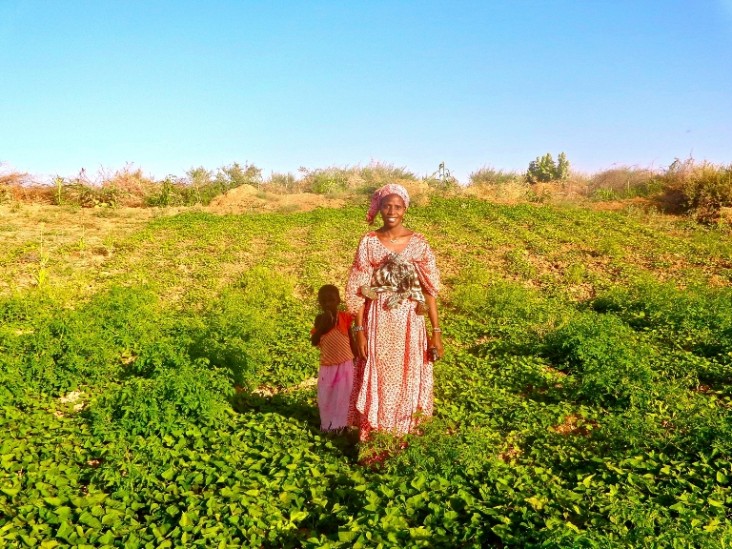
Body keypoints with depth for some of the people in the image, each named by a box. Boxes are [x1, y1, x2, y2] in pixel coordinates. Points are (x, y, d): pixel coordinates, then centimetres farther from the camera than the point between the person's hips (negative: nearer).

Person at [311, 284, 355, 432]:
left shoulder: (345, 317, -6)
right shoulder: (320, 319, -4)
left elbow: (351, 338, 4)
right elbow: (314, 342, -7)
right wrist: (322, 328, -21)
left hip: (345, 364, -1)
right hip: (327, 366, 1)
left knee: (343, 395, 7)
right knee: (326, 396, 8)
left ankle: (341, 424, 21)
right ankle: (327, 424, 25)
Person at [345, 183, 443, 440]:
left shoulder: (418, 243, 0)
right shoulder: (368, 242, -2)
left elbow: (429, 289, 1)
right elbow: (359, 290, -2)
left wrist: (436, 331, -3)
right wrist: (359, 329, -8)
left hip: (409, 323, 1)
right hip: (378, 322, -1)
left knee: (409, 380, 9)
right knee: (377, 381, 4)